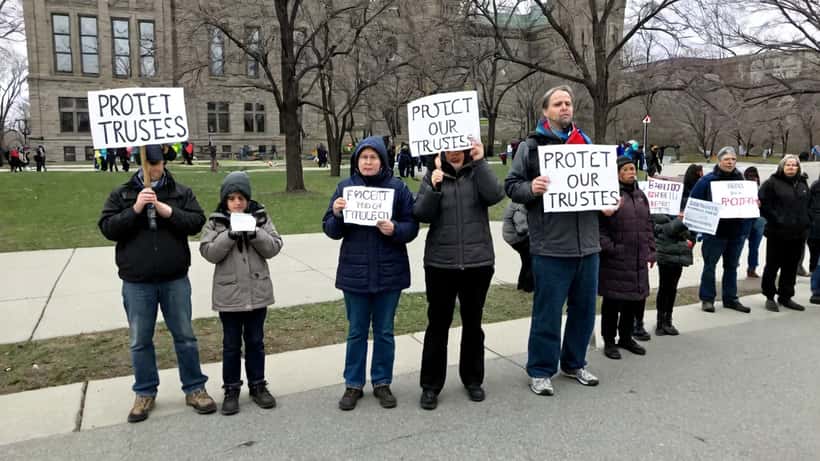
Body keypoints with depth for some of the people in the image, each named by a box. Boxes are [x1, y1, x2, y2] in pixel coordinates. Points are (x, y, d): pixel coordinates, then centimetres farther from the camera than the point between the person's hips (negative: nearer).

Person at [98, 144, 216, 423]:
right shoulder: (121, 195, 3)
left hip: (175, 279, 0)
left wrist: (168, 211, -19)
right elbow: (107, 228, -6)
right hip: (137, 282, 0)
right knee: (140, 341, 10)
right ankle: (145, 393, 27)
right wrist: (135, 209, -19)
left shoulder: (181, 192, 3)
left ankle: (194, 389, 21)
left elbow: (197, 222, -6)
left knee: (185, 336, 8)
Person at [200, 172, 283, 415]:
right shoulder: (216, 221, -1)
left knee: (255, 341, 13)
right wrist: (230, 234, -22)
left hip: (257, 291, 1)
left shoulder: (260, 217, 1)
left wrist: (255, 233, -19)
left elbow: (274, 247, -4)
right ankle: (231, 389, 23)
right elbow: (208, 252, -10)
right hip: (229, 294, -1)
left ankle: (257, 385, 27)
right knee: (231, 344, 9)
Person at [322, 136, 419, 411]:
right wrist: (337, 214, -18)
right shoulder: (345, 187, 1)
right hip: (355, 272, 1)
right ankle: (353, 385, 26)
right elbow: (331, 231, 2)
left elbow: (412, 227, -3)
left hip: (389, 272, -1)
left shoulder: (397, 188, -3)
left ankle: (382, 383, 28)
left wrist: (395, 229, -22)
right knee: (356, 332, 12)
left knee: (384, 331, 12)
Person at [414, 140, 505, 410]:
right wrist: (434, 188, -21)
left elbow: (495, 195, -15)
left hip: (478, 262, 1)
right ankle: (430, 385, 18)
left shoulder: (478, 172, 4)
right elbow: (421, 215, -7)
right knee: (438, 324, 5)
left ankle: (473, 380, 30)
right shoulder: (434, 176, 3)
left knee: (472, 323, 14)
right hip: (440, 263, -1)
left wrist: (480, 161, -17)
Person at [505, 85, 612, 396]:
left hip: (586, 243, 5)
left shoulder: (585, 143, 14)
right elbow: (511, 185, -1)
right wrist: (530, 188, -21)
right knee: (548, 312, 1)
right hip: (550, 245, -5)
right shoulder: (531, 146, 0)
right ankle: (540, 371, 16)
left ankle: (574, 363, 32)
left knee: (584, 308, 14)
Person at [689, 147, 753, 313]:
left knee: (732, 266, 13)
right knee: (709, 265, 1)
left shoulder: (740, 179, 9)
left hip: (737, 231, 5)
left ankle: (730, 298, 23)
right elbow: (693, 201, -7)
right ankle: (707, 298, 12)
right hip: (715, 231, -5)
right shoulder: (707, 180, -6)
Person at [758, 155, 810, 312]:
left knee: (791, 267, 11)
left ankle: (785, 297, 21)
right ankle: (770, 297, 12)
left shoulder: (803, 183, 15)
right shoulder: (772, 183, -5)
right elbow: (762, 203, -10)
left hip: (799, 233, 6)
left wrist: (807, 221, 10)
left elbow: (808, 205, 23)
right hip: (778, 232, -6)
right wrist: (775, 219, -14)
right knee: (772, 266, 1)